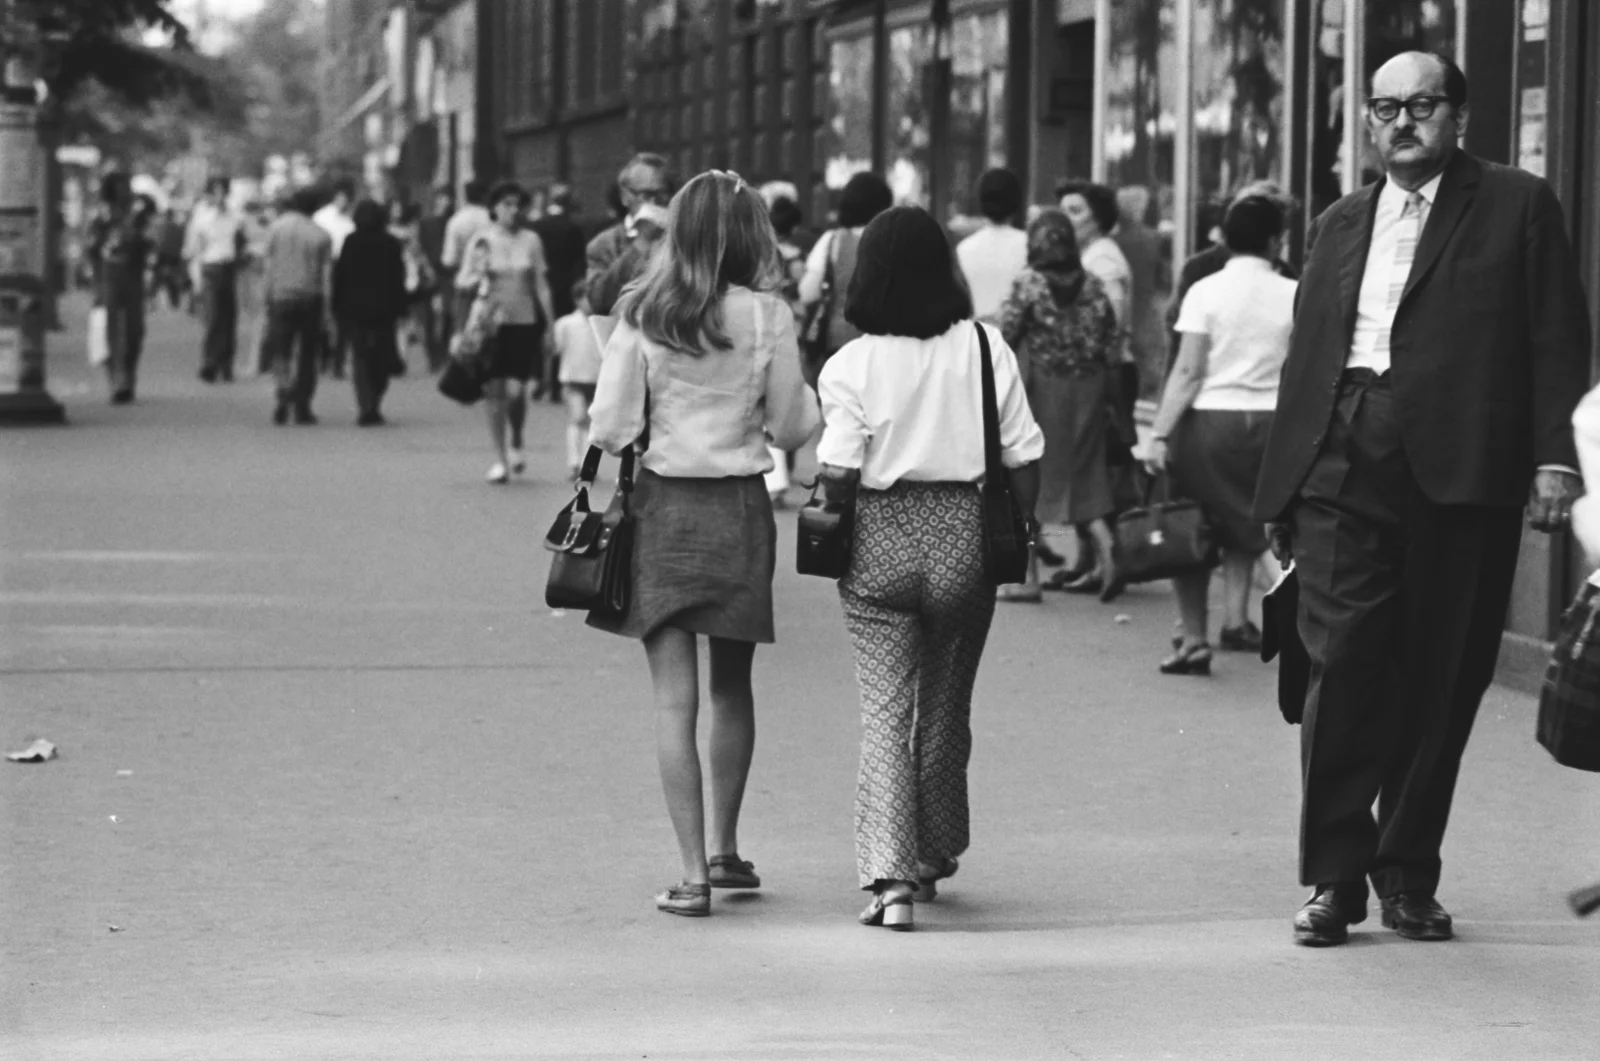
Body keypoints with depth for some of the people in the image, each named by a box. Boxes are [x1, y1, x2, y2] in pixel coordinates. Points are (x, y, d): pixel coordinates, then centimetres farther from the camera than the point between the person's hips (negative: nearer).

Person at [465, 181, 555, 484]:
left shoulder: (531, 241, 5)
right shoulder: (482, 241, 2)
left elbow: (541, 285, 7)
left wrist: (550, 323, 4)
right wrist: (478, 276, -13)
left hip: (524, 322, 0)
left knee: (516, 390, -10)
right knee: (494, 391, -2)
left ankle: (516, 443, 19)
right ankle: (500, 458, 9)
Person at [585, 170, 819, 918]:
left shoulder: (642, 315, -6)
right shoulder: (766, 316, -6)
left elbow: (611, 429, -7)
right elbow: (790, 428, -1)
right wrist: (799, 385, 18)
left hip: (662, 505, -1)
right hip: (740, 506, 1)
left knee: (675, 699, 0)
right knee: (732, 688, 19)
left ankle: (694, 874, -5)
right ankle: (724, 849, 30)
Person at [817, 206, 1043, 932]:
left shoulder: (851, 365, -8)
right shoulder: (983, 347, -2)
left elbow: (838, 475, -13)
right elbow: (1022, 455, -1)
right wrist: (1023, 526, 11)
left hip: (879, 542, -2)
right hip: (962, 534, 2)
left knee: (885, 709, 0)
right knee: (945, 707, 18)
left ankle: (890, 877, -12)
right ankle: (934, 853, 34)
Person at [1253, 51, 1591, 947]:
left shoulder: (1518, 207, 7)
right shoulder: (1342, 225, 19)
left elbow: (1557, 341, 1)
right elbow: (1307, 357, 17)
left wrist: (1554, 458, -10)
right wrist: (1285, 487, 12)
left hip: (1460, 471, -2)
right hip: (1345, 464, 2)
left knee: (1443, 679, 3)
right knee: (1343, 665, -7)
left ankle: (1409, 873, 14)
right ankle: (1335, 877, -2)